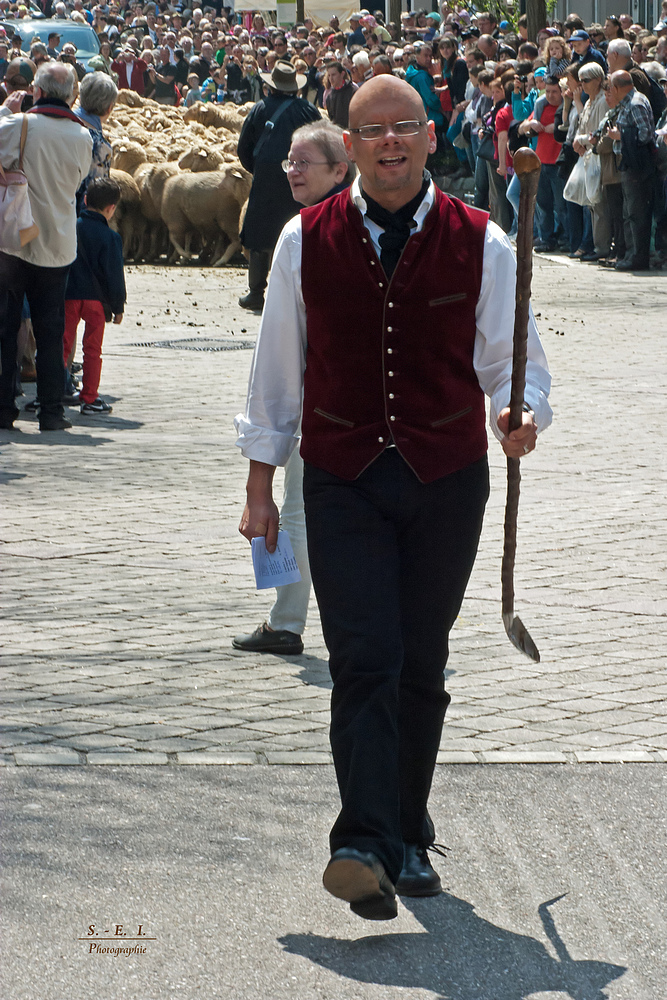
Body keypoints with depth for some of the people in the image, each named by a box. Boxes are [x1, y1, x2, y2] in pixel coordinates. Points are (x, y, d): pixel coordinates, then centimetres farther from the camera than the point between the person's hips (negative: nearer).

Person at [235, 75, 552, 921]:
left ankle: (405, 841, 23)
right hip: (343, 480, -1)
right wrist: (260, 483, 9)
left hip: (447, 479, 1)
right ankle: (363, 846, -21)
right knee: (365, 661, -14)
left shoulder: (480, 245, 1)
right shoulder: (306, 241, 2)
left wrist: (519, 414, -17)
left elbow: (511, 362, 6)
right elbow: (277, 366, 8)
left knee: (421, 668, 9)